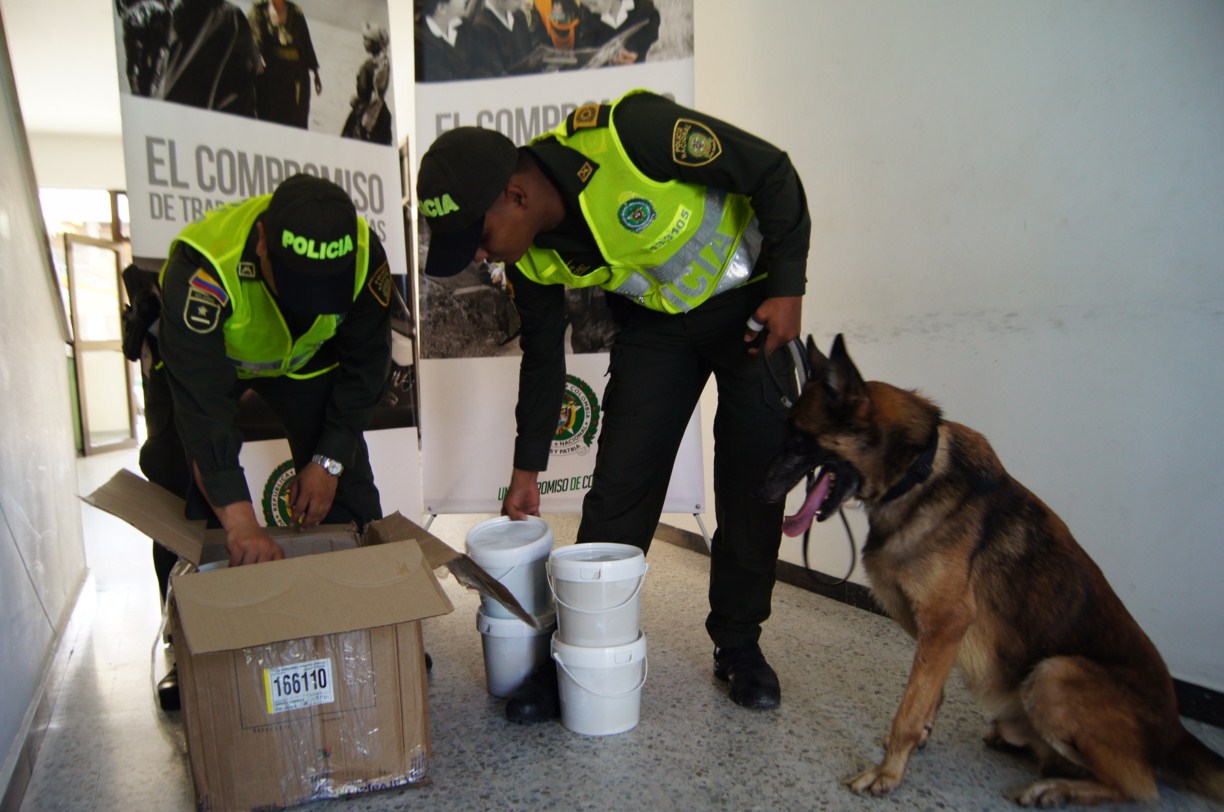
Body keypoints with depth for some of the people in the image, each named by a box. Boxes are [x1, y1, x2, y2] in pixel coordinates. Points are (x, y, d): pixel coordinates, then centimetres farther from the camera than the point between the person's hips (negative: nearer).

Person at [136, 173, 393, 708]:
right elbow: (201, 405, -44)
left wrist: (328, 460, -20)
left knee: (346, 483, -6)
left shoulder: (364, 256, -32)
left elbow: (364, 367, -18)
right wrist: (240, 524, -47)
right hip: (196, 359, -2)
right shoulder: (201, 267, -42)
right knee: (182, 489, -9)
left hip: (306, 358, 2)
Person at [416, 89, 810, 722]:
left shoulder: (630, 133, -33)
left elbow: (773, 174, -21)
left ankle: (739, 647, 15)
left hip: (750, 302, -3)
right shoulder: (531, 257, -15)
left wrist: (788, 288, -21)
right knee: (618, 486, -3)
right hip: (654, 322, 4)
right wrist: (527, 467, 6)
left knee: (754, 481, -3)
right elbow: (542, 355, 1)